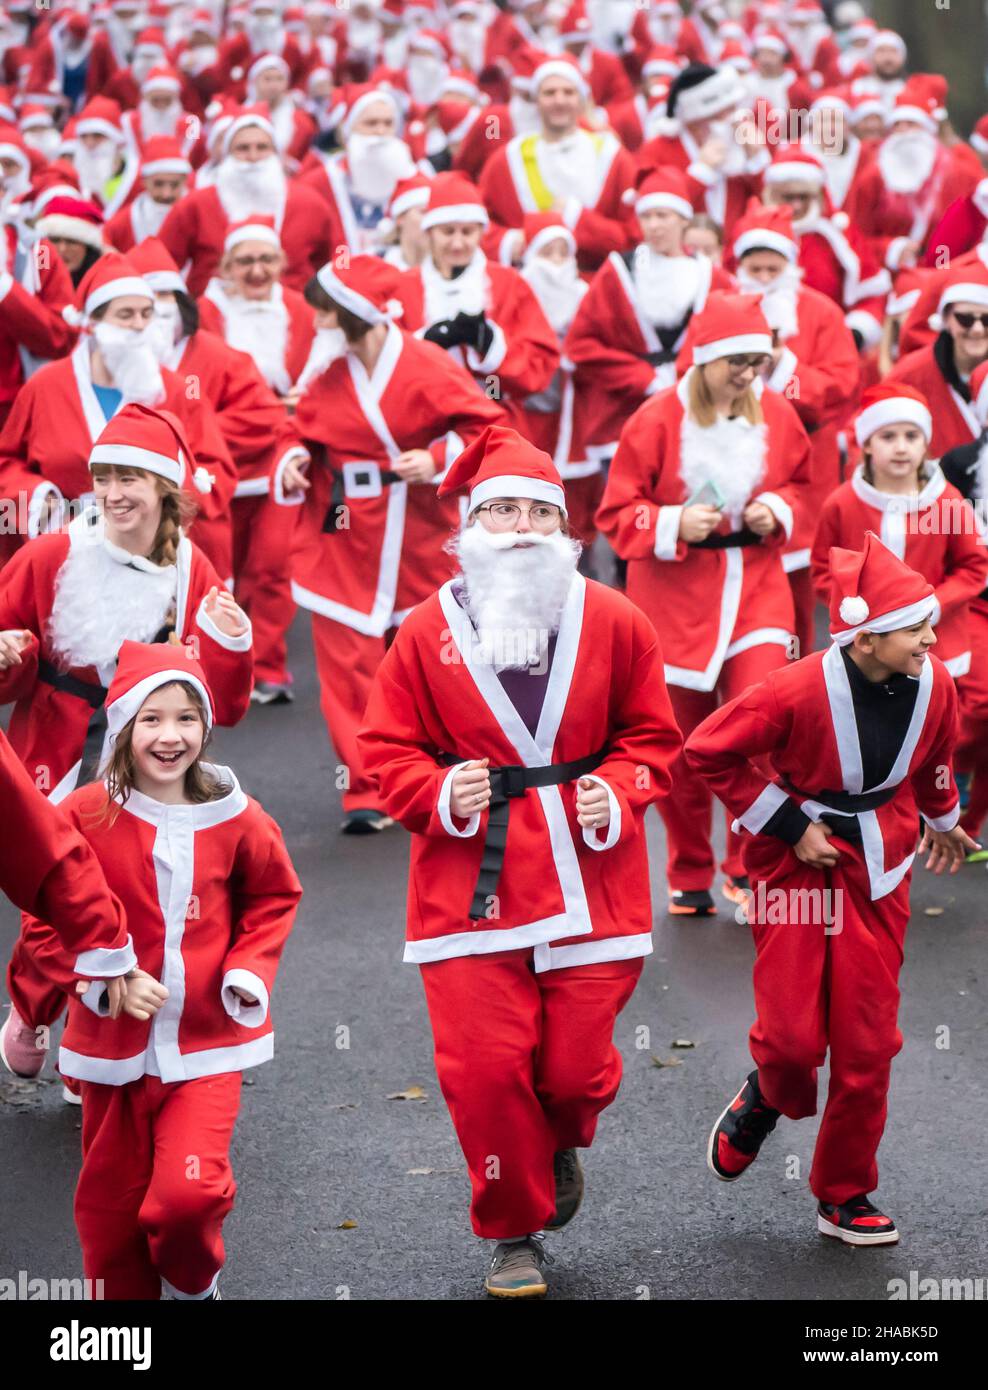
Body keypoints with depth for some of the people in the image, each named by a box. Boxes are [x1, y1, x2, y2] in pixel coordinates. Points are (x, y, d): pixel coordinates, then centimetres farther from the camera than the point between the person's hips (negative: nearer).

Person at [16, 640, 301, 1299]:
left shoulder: (235, 818, -3)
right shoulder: (83, 817, -9)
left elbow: (274, 898, 12)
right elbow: (45, 926, -2)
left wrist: (248, 970, -4)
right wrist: (106, 980, -16)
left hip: (206, 1044, 0)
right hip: (114, 1042, 0)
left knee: (189, 1194, -15)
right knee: (112, 1204, 10)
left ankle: (196, 1286, 16)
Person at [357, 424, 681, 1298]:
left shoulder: (614, 623, 2)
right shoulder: (428, 633, 0)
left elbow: (653, 734, 10)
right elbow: (389, 749, 6)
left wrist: (620, 792, -8)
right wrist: (438, 794, -12)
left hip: (588, 877, 1)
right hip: (470, 885, -1)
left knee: (577, 1064, 2)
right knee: (485, 1068, -3)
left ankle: (562, 1144, 40)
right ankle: (516, 1232, 19)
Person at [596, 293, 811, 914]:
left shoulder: (778, 415, 1)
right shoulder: (656, 419, -9)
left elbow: (799, 483, 17)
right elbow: (617, 512, -5)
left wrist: (778, 510, -4)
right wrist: (674, 525, -20)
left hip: (756, 589, 2)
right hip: (676, 598, -2)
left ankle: (748, 866, 0)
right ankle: (690, 878, 23)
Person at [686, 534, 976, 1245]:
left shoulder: (934, 685, -7)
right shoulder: (801, 690, -24)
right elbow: (710, 750, -15)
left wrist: (942, 820, 33)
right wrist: (791, 828, -14)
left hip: (877, 873, 4)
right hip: (797, 867, -4)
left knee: (867, 1044, 3)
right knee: (792, 1036, -8)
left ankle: (846, 1197, 18)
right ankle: (767, 1100, 30)